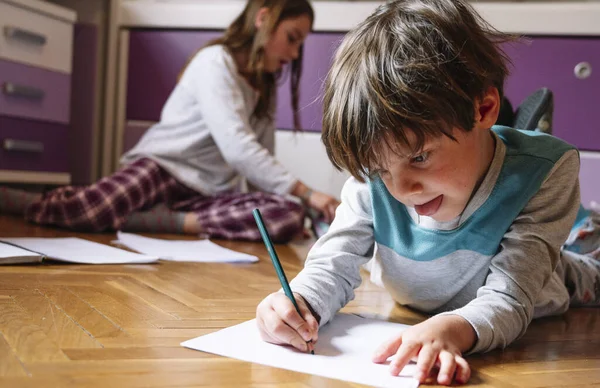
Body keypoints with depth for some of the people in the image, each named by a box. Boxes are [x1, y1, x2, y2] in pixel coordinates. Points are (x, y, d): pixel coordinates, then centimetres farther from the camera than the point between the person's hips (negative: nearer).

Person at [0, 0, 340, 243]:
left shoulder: (265, 87, 18)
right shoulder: (216, 62, -9)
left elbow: (261, 162, 11)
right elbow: (237, 148, -21)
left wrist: (300, 200, -4)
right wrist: (306, 192, -22)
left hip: (209, 193, 7)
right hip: (162, 167, -7)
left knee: (289, 217, -24)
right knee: (87, 210, -36)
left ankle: (150, 219, -25)